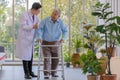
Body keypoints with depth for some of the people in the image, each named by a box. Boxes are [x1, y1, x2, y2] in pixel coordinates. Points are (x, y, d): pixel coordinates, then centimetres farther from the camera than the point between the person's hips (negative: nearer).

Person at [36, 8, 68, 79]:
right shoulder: (45, 21, -10)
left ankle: (53, 72, 25)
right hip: (45, 42, -2)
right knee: (47, 58, -8)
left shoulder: (61, 22, -5)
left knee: (56, 58, 7)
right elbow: (40, 29, -11)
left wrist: (63, 38, -11)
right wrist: (39, 37, -25)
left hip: (55, 43, 2)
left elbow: (65, 31, 5)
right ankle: (46, 74, -5)